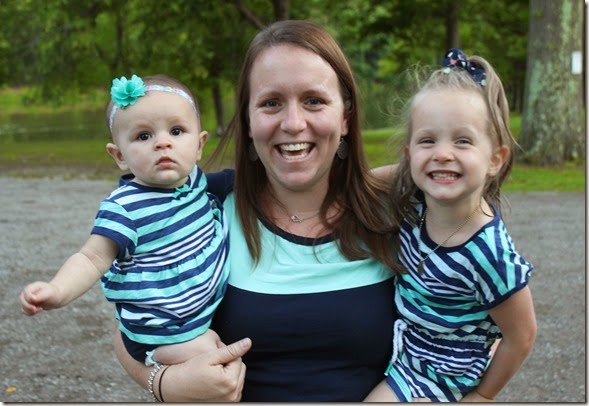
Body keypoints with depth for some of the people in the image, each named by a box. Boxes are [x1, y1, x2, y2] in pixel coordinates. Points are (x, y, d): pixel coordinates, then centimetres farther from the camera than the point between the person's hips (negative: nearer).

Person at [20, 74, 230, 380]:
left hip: (208, 308, 7)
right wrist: (57, 291, -40)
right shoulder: (125, 208, -22)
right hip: (162, 330, -7)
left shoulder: (194, 178, -2)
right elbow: (92, 258, -25)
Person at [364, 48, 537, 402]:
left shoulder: (490, 256, -30)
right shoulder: (416, 201, -14)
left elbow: (520, 337, -14)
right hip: (402, 343, 6)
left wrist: (482, 396, -2)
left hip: (433, 371, -6)